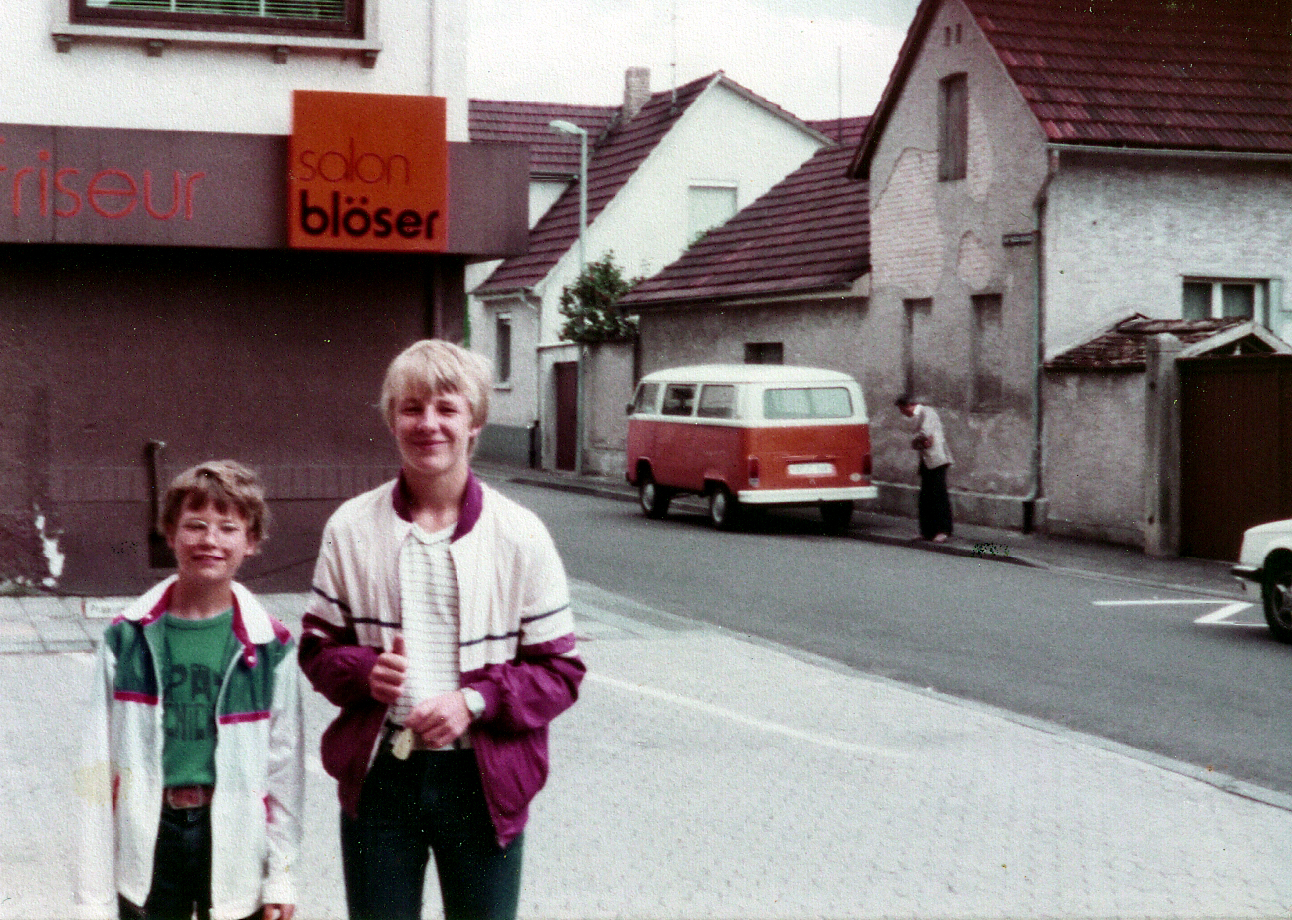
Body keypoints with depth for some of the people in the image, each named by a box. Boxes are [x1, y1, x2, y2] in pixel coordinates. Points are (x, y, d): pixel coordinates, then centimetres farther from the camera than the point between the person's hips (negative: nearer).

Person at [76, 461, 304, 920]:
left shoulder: (271, 646, 1)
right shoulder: (125, 640, 1)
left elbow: (285, 765, 4)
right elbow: (97, 767, 1)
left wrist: (280, 878, 3)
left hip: (236, 843, 0)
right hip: (149, 839, 0)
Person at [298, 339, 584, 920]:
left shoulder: (520, 536, -4)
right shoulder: (352, 528, 1)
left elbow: (561, 671, -1)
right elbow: (317, 648, 9)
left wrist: (475, 701, -16)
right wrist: (364, 671, -12)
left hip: (484, 782, -1)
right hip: (378, 778, 1)